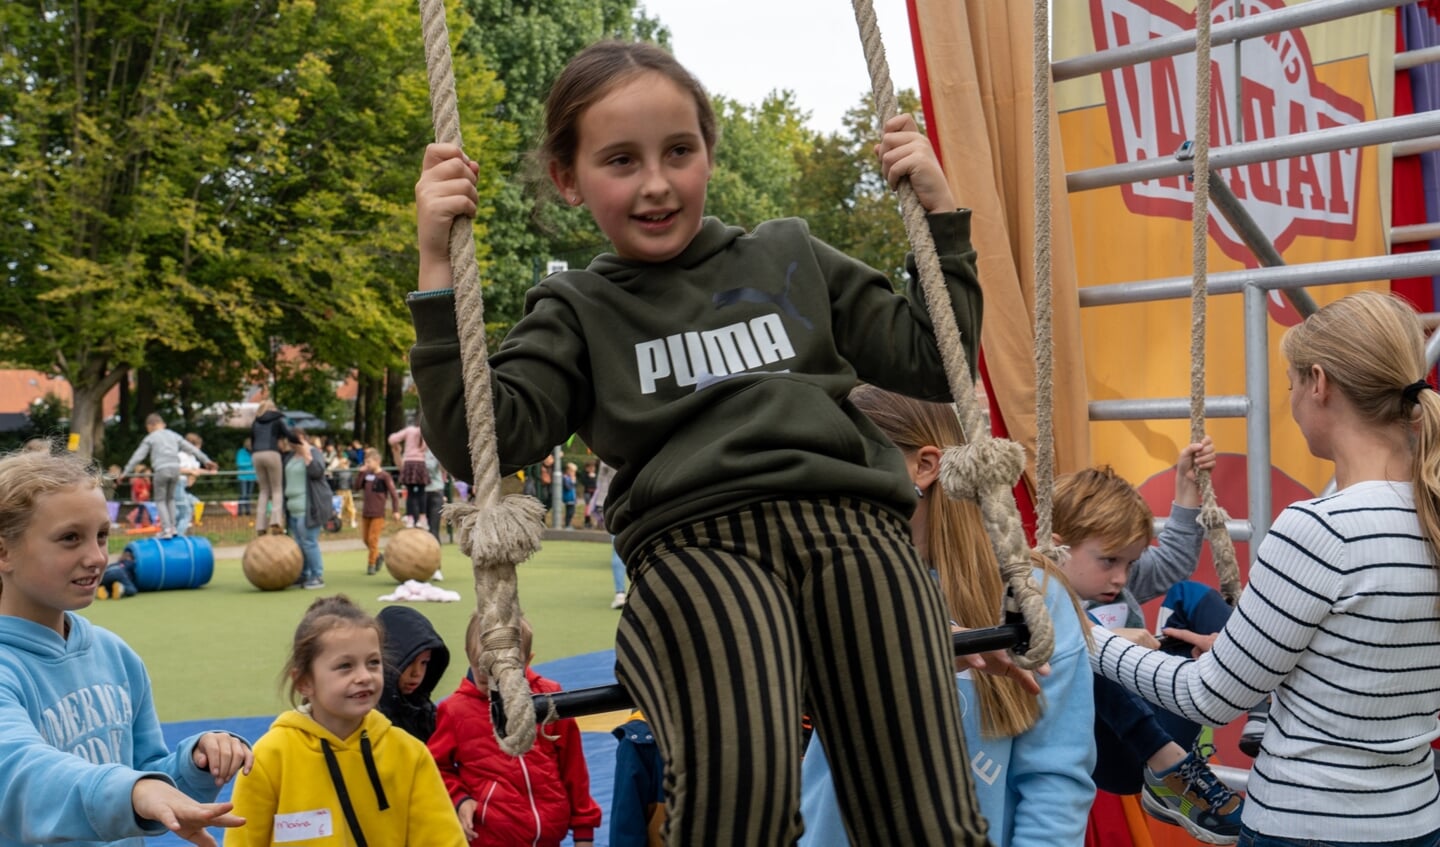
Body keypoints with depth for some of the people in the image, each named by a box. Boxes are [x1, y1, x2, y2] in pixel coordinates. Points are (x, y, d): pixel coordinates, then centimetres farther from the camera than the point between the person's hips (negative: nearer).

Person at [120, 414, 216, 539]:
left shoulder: (150, 438, 8)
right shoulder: (174, 435, 20)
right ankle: (172, 527, 15)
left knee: (160, 500, 5)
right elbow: (192, 449, 24)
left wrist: (125, 472, 5)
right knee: (170, 498, 20)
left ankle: (166, 529, -5)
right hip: (175, 468, 4)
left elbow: (137, 456, 3)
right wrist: (206, 460, 31)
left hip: (161, 470, -4)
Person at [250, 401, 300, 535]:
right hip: (272, 453, -4)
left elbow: (252, 443, 22)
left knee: (264, 490, 12)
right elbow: (289, 436, -5)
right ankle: (276, 520, -17)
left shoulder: (255, 423, 23)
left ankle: (260, 525, 2)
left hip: (256, 455, 4)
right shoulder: (279, 420, 12)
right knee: (277, 489, 3)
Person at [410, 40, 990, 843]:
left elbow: (936, 365, 27)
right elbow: (481, 442, 4)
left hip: (850, 520, 2)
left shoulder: (790, 258, 24)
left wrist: (940, 211, 21)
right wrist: (439, 266, 1)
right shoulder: (579, 312, 20)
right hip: (696, 543, -1)